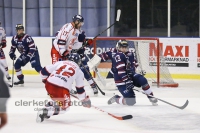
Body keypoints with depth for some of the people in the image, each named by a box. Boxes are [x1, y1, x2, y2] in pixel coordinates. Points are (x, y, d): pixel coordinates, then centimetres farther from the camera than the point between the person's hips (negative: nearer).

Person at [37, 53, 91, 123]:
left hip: (49, 85, 5)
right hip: (62, 88, -5)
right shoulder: (78, 71, 16)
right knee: (64, 108, 9)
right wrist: (85, 99, 32)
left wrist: (46, 80, 35)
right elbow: (80, 89, 18)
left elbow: (44, 71, 18)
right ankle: (44, 112, -11)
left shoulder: (59, 63, 21)